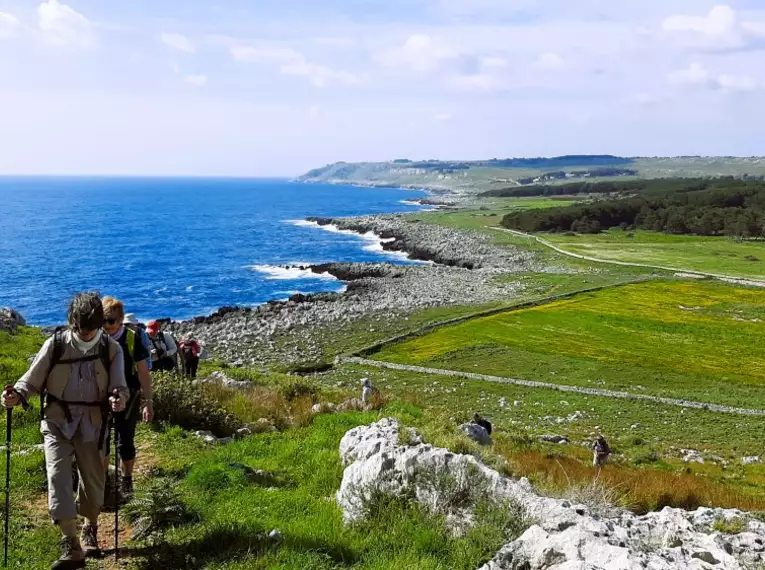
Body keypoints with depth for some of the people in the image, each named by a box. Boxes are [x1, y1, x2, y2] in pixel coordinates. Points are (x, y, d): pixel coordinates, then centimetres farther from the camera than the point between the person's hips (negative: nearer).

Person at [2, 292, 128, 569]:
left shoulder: (111, 349, -5)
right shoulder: (55, 344, -7)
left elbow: (118, 386, -3)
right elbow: (33, 379, -1)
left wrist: (118, 398, -26)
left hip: (92, 423, 1)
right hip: (57, 421, -1)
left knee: (93, 478, 9)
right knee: (58, 475, -15)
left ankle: (91, 529, 37)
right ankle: (71, 546, -16)